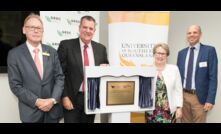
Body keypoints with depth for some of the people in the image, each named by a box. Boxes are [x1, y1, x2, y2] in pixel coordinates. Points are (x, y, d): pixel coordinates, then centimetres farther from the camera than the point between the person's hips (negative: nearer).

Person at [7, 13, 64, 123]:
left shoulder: (52, 52, 3)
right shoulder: (14, 54, -4)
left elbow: (60, 77, 1)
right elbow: (15, 85, -6)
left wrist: (53, 99, -12)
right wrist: (36, 101, -15)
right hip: (30, 111, -2)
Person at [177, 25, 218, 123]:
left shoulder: (209, 50, -6)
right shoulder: (181, 53, 7)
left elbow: (213, 77, -9)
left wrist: (210, 99, -14)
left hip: (199, 97, -3)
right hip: (183, 95, 4)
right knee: (185, 121, 15)